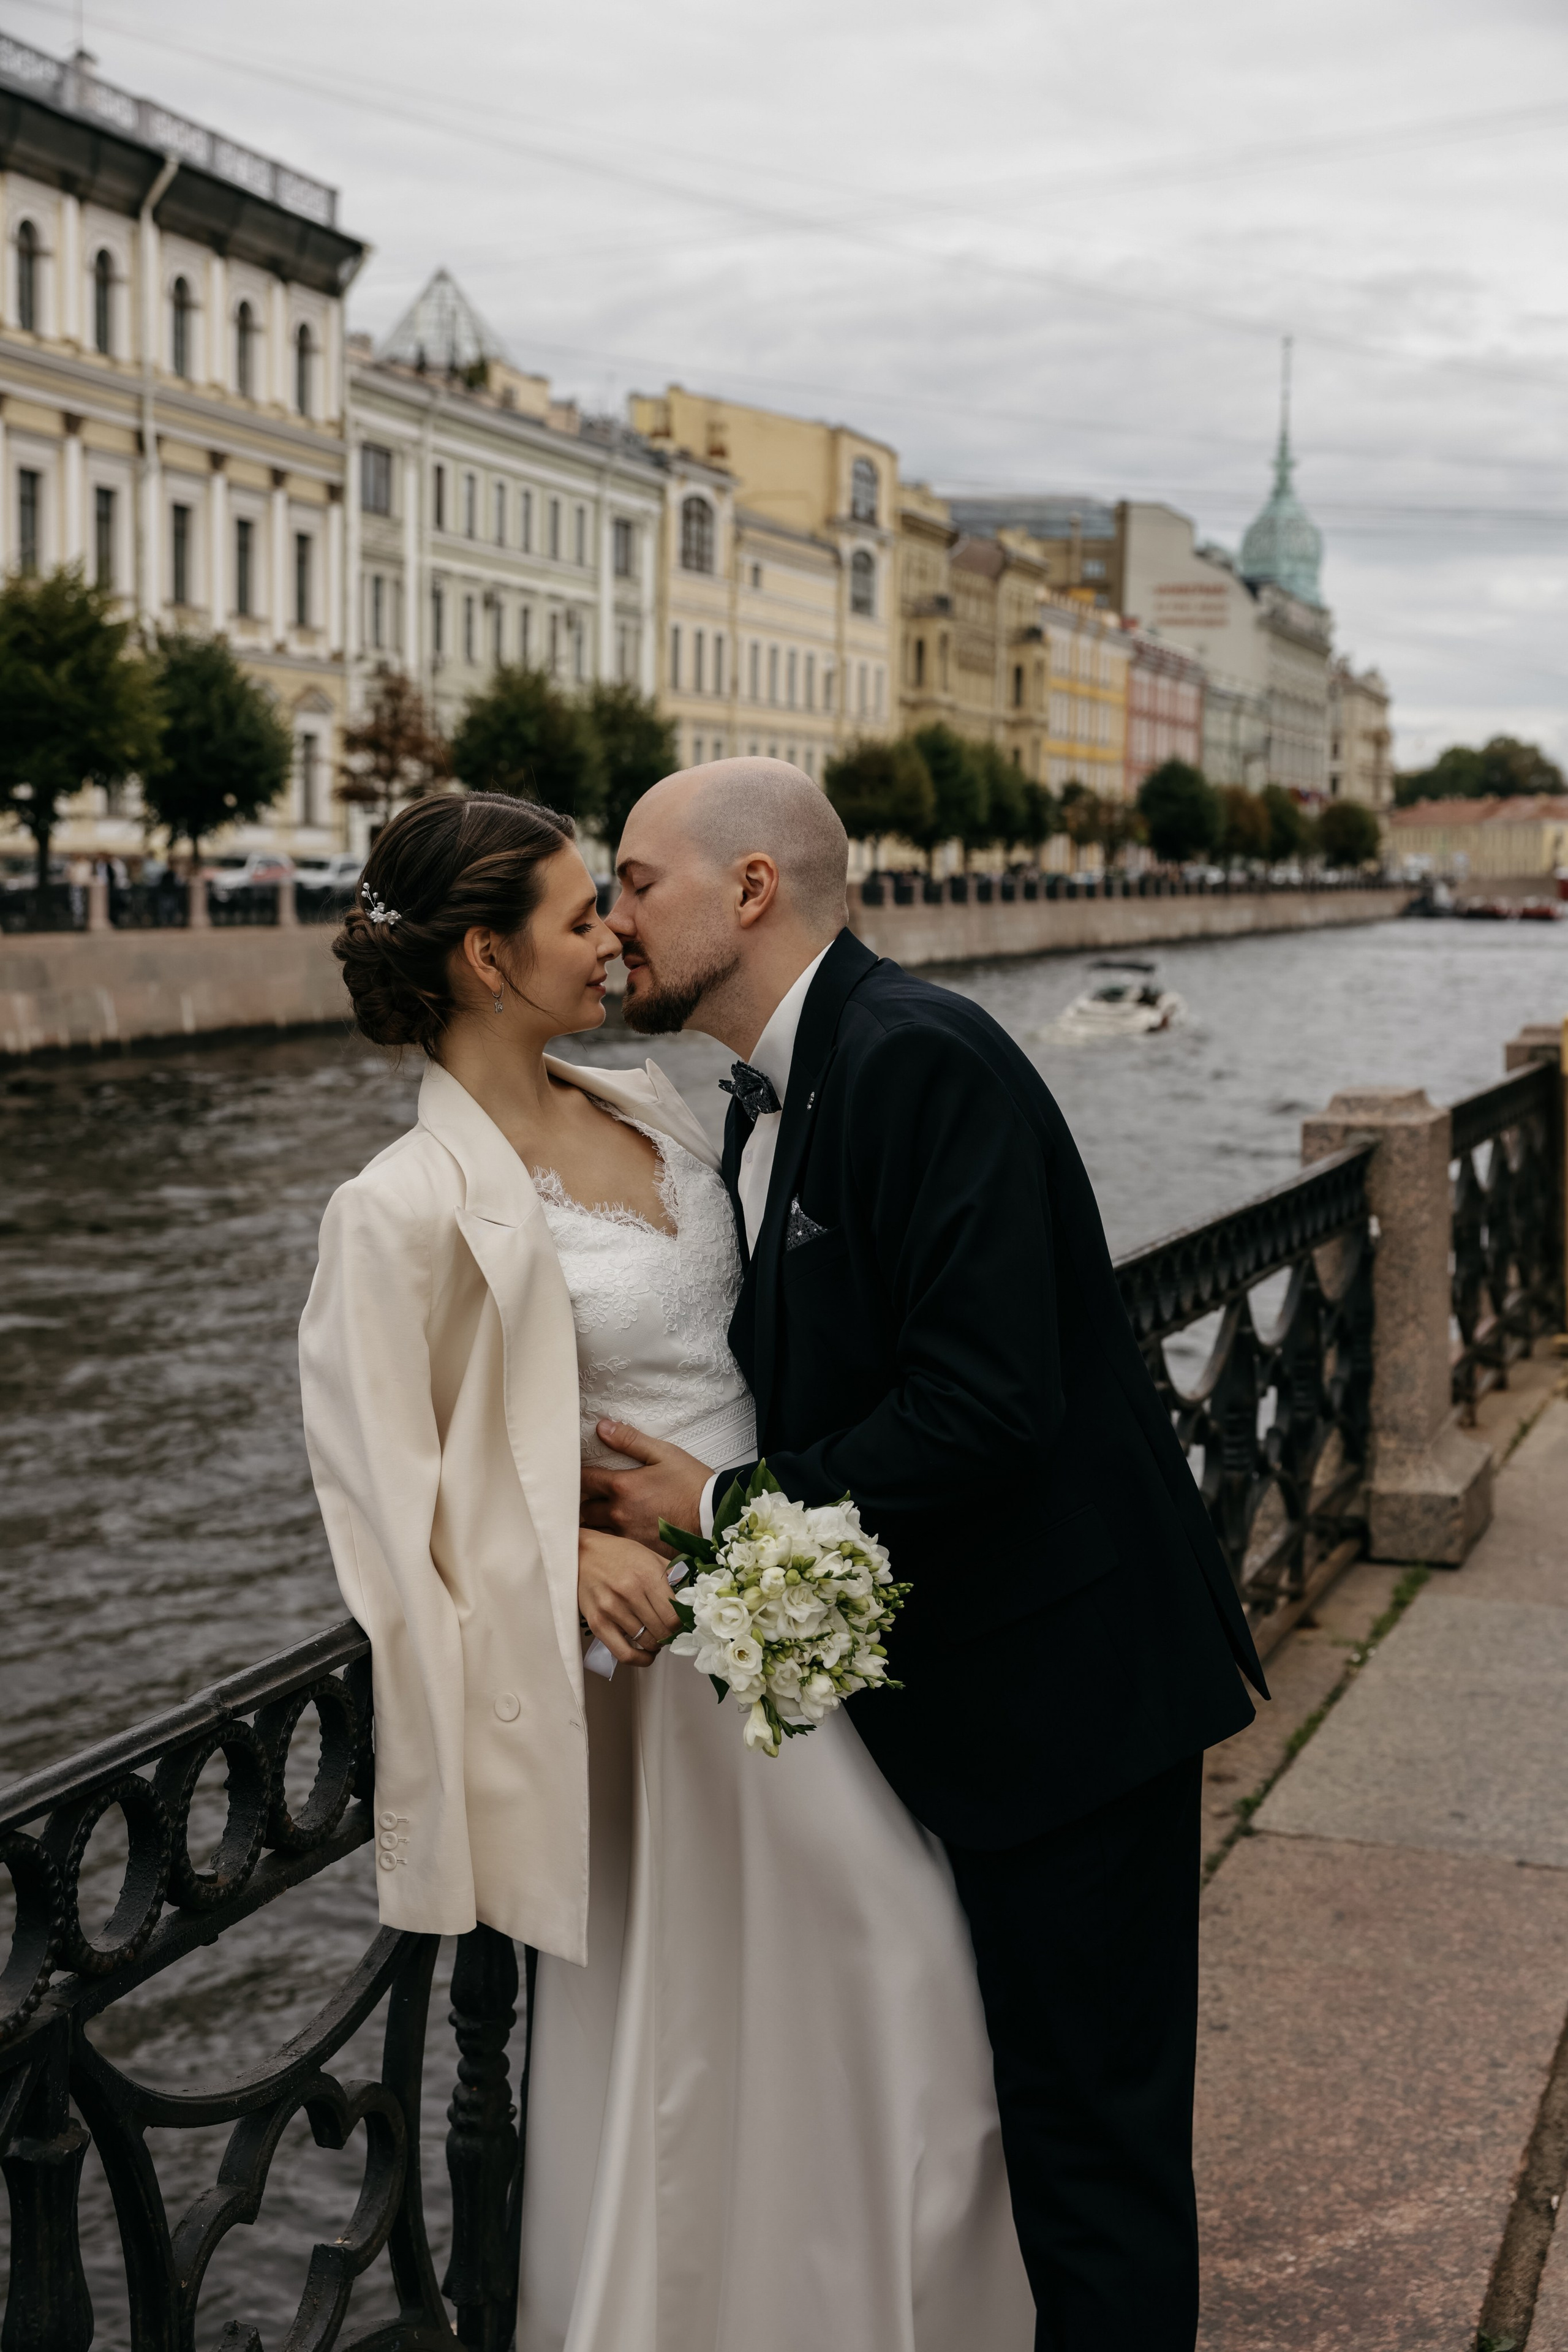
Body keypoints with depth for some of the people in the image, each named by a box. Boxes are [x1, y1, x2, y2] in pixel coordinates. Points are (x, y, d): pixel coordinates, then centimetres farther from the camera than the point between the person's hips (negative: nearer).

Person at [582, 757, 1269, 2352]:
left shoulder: (922, 1058, -21)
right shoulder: (765, 1099, 10)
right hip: (954, 1683, 10)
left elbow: (983, 1406, -28)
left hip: (1063, 1675, -10)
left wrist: (731, 1509, -18)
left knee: (1090, 2129, 1)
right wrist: (659, 1485, -1)